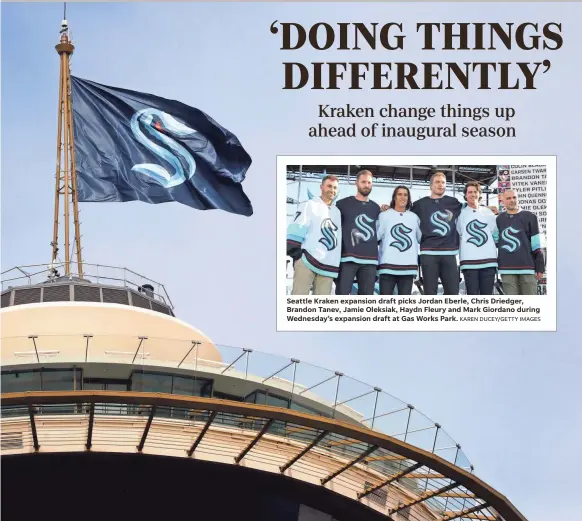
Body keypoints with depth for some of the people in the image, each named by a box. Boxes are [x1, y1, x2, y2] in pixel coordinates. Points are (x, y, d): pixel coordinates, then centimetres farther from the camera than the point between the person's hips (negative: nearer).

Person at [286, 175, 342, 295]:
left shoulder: (337, 212, 23)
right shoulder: (309, 206, 7)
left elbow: (340, 239, 25)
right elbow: (296, 230, -3)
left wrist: (337, 265, 18)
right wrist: (296, 253, -12)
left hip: (328, 265, 5)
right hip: (307, 260, -5)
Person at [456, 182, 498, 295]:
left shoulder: (488, 213, 13)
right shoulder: (461, 214, 8)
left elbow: (495, 235, 17)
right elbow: (456, 236, 11)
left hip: (489, 260, 2)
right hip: (469, 261, -2)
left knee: (487, 297, 3)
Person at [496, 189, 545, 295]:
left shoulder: (529, 217, 4)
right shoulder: (499, 219, 12)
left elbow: (537, 245, 1)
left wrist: (540, 267, -3)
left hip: (528, 267, -2)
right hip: (507, 269, 2)